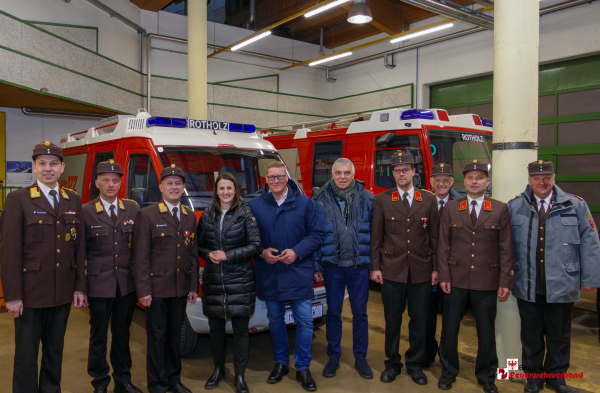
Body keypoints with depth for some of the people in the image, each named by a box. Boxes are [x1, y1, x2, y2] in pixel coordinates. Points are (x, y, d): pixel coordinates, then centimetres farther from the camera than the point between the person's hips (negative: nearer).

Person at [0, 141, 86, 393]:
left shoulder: (74, 201, 7)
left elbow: (80, 247, 7)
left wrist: (80, 287, 4)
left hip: (63, 294, 4)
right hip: (30, 293, -4)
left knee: (55, 351, 16)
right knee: (26, 356, 7)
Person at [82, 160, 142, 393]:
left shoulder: (133, 209, 3)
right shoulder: (85, 212, -5)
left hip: (127, 285, 3)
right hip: (99, 286, -3)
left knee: (122, 334, 17)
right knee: (98, 336, 10)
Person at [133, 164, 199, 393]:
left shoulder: (190, 217, 10)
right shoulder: (147, 215, -5)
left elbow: (193, 254, 10)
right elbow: (141, 256, -9)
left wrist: (193, 286, 7)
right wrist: (143, 290, -13)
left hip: (180, 289, 4)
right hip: (157, 288, -4)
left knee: (175, 335, 15)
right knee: (157, 337, 5)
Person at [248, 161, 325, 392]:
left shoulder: (304, 203, -1)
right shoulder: (255, 205, 2)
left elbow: (317, 234, -2)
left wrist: (296, 251, -13)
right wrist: (261, 251, -11)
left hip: (299, 273, -1)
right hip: (269, 275, 2)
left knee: (305, 322, 1)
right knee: (275, 320, 15)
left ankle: (303, 368, 19)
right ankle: (281, 362, 34)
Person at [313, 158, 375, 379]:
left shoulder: (366, 198, 1)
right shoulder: (321, 200, 0)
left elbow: (374, 232, 2)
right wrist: (316, 266, -2)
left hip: (359, 265, 0)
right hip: (332, 265, 0)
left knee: (360, 313, 9)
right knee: (333, 313, 11)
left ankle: (360, 358, 24)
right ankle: (333, 357, 26)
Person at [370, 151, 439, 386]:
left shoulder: (429, 200, 4)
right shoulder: (382, 200, 1)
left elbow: (434, 237, 5)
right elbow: (376, 237, 2)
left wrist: (435, 268, 2)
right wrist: (375, 267, -2)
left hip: (421, 271, 1)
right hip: (391, 270, -1)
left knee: (419, 321, 9)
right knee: (392, 320, 9)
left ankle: (415, 364, 27)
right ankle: (392, 363, 26)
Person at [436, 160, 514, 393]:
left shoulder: (500, 209, 1)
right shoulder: (451, 208, 4)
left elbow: (506, 249, 0)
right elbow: (443, 245, 3)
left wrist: (505, 282, -4)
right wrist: (443, 276, -3)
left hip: (486, 282, -1)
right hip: (456, 280, 1)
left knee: (486, 331, 10)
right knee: (449, 329, 9)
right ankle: (448, 371, 28)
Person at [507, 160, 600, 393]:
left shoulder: (575, 205, 0)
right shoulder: (514, 207, 1)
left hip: (562, 285, 0)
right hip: (527, 285, 0)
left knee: (559, 335, 15)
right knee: (531, 334, 13)